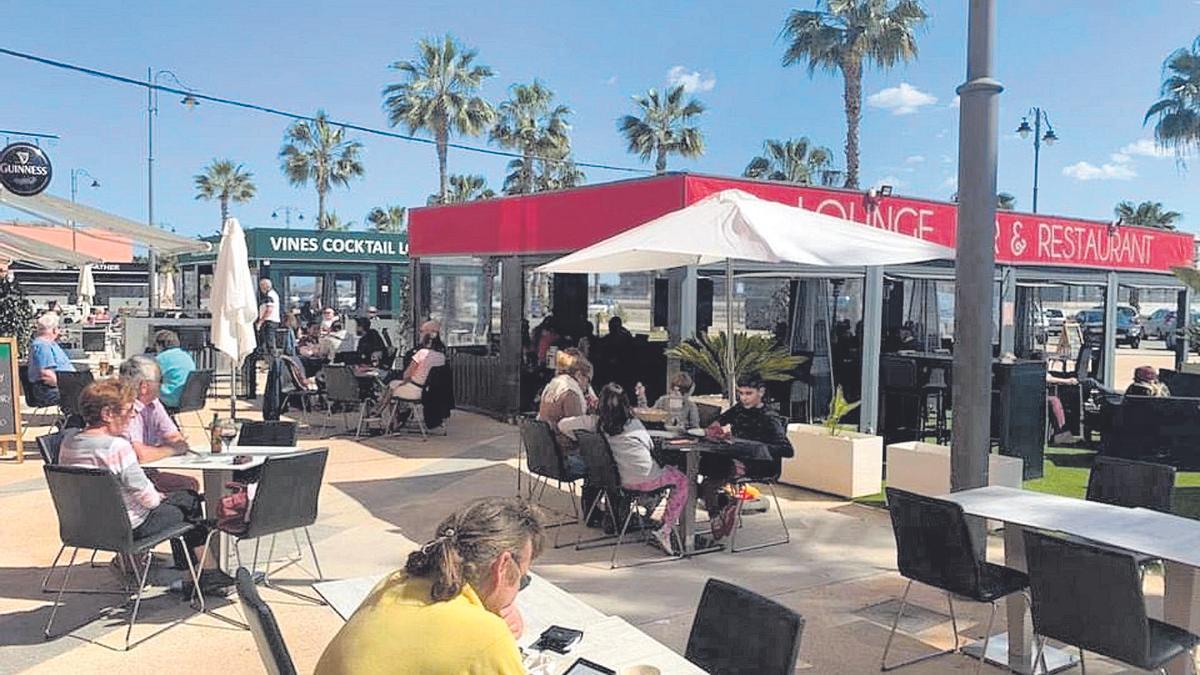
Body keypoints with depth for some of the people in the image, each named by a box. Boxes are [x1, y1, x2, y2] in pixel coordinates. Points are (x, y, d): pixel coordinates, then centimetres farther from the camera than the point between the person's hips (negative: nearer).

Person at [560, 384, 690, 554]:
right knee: (681, 480, 21)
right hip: (646, 478, -4)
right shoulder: (633, 422, 3)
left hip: (623, 481, 4)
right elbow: (650, 445, 14)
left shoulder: (596, 422, 2)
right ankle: (664, 530, 10)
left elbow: (562, 426, 2)